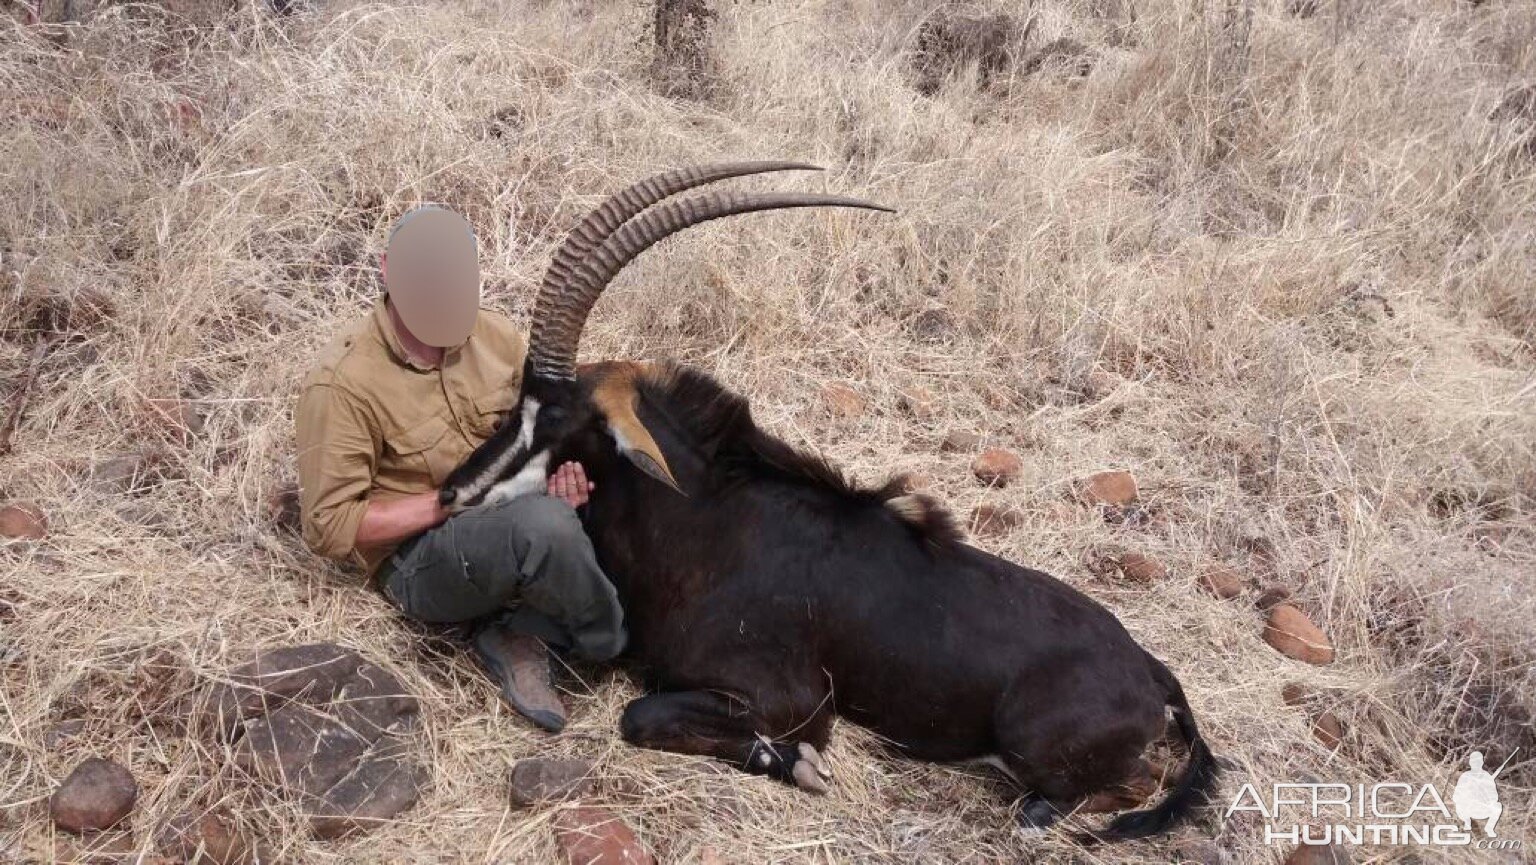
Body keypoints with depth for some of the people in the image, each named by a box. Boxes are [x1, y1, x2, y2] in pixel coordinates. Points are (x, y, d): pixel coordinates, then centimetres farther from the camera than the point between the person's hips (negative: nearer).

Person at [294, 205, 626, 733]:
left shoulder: (497, 337, 1)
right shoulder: (342, 383, -15)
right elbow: (329, 526, -13)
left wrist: (569, 470, -12)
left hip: (513, 523, 7)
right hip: (418, 562, -6)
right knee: (543, 525, -39)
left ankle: (519, 630, -8)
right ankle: (613, 641, -10)